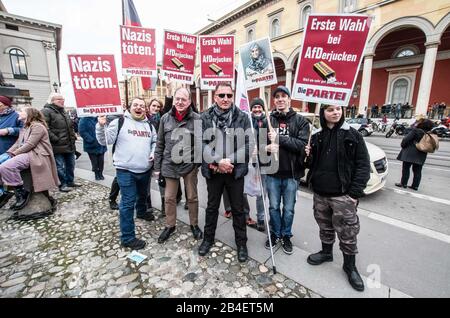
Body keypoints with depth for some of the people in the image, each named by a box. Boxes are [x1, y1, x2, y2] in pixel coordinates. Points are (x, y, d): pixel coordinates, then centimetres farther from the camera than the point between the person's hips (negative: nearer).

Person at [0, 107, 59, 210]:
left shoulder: (38, 126, -7)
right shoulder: (24, 128, 24)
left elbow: (30, 144, -15)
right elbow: (17, 143, 16)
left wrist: (14, 153, -13)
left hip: (35, 155, -10)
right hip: (25, 154, 10)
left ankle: (22, 193, -14)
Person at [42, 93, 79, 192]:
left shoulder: (64, 111, 19)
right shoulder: (47, 111, -8)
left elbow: (70, 126, 28)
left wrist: (73, 136, 16)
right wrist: (55, 139, -20)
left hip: (70, 145, 8)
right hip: (58, 146, -8)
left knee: (70, 165, 14)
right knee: (60, 167, 0)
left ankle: (70, 181, 27)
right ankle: (62, 184, 10)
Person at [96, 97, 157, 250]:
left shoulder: (149, 125, 10)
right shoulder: (119, 122, -5)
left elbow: (155, 142, 21)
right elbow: (105, 140, -5)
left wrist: (153, 153, 3)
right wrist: (101, 126, -22)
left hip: (145, 169, 6)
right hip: (126, 170, -5)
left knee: (143, 194, 27)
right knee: (128, 203, -2)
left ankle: (141, 212, 57)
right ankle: (127, 238, 9)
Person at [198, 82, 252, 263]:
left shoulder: (242, 117, -3)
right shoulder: (205, 117, -1)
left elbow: (248, 144, -7)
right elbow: (201, 143, -6)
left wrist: (230, 160, -16)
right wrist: (217, 161, -17)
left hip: (236, 170, 0)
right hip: (212, 171, 1)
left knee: (238, 209, 13)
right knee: (212, 207, 18)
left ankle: (241, 243, 32)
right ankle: (208, 238, 39)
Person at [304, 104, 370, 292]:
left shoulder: (352, 135, -4)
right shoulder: (317, 136, 7)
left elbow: (363, 165, -7)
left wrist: (354, 193, -13)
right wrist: (308, 156, -8)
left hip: (343, 195, -3)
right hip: (320, 193, 4)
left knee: (347, 232, 5)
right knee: (325, 227, 18)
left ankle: (350, 265, 25)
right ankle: (326, 252, 39)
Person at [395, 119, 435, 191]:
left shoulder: (415, 130, -16)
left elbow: (406, 139, -14)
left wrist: (403, 145, 1)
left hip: (410, 153, -6)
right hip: (421, 155, 6)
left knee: (406, 168, 4)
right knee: (417, 171, 11)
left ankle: (403, 183, 8)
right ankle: (415, 185, 16)